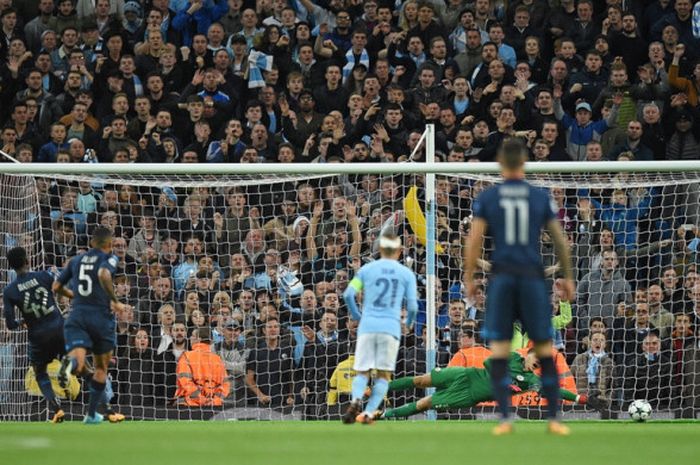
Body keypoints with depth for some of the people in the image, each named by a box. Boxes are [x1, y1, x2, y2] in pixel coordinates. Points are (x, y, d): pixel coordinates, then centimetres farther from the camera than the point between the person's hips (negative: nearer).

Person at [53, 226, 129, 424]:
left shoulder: (76, 260, 15)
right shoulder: (109, 258, 0)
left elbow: (57, 287, 19)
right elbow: (104, 275, -23)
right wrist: (115, 302, -14)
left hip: (77, 318, 2)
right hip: (101, 317, -2)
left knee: (78, 365, -14)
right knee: (101, 368, 18)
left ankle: (70, 363, -52)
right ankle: (91, 414, 21)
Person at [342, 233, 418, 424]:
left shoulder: (367, 269, 9)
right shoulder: (407, 274, 8)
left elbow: (348, 294, 1)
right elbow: (412, 306, 5)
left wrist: (356, 315, 18)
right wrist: (409, 322, 26)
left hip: (367, 325, 1)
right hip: (391, 327, -1)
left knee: (362, 372, 6)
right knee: (384, 374, 7)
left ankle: (356, 399, -23)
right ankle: (368, 413, -7)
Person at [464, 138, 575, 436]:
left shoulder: (486, 198, 2)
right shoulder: (540, 198, 5)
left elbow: (474, 241, -3)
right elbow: (560, 240, 7)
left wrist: (469, 278, 5)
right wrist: (568, 277, 17)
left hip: (502, 277, 0)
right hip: (533, 277, 0)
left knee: (499, 351, 2)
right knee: (544, 350, 6)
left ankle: (504, 419, -7)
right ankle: (553, 419, 4)